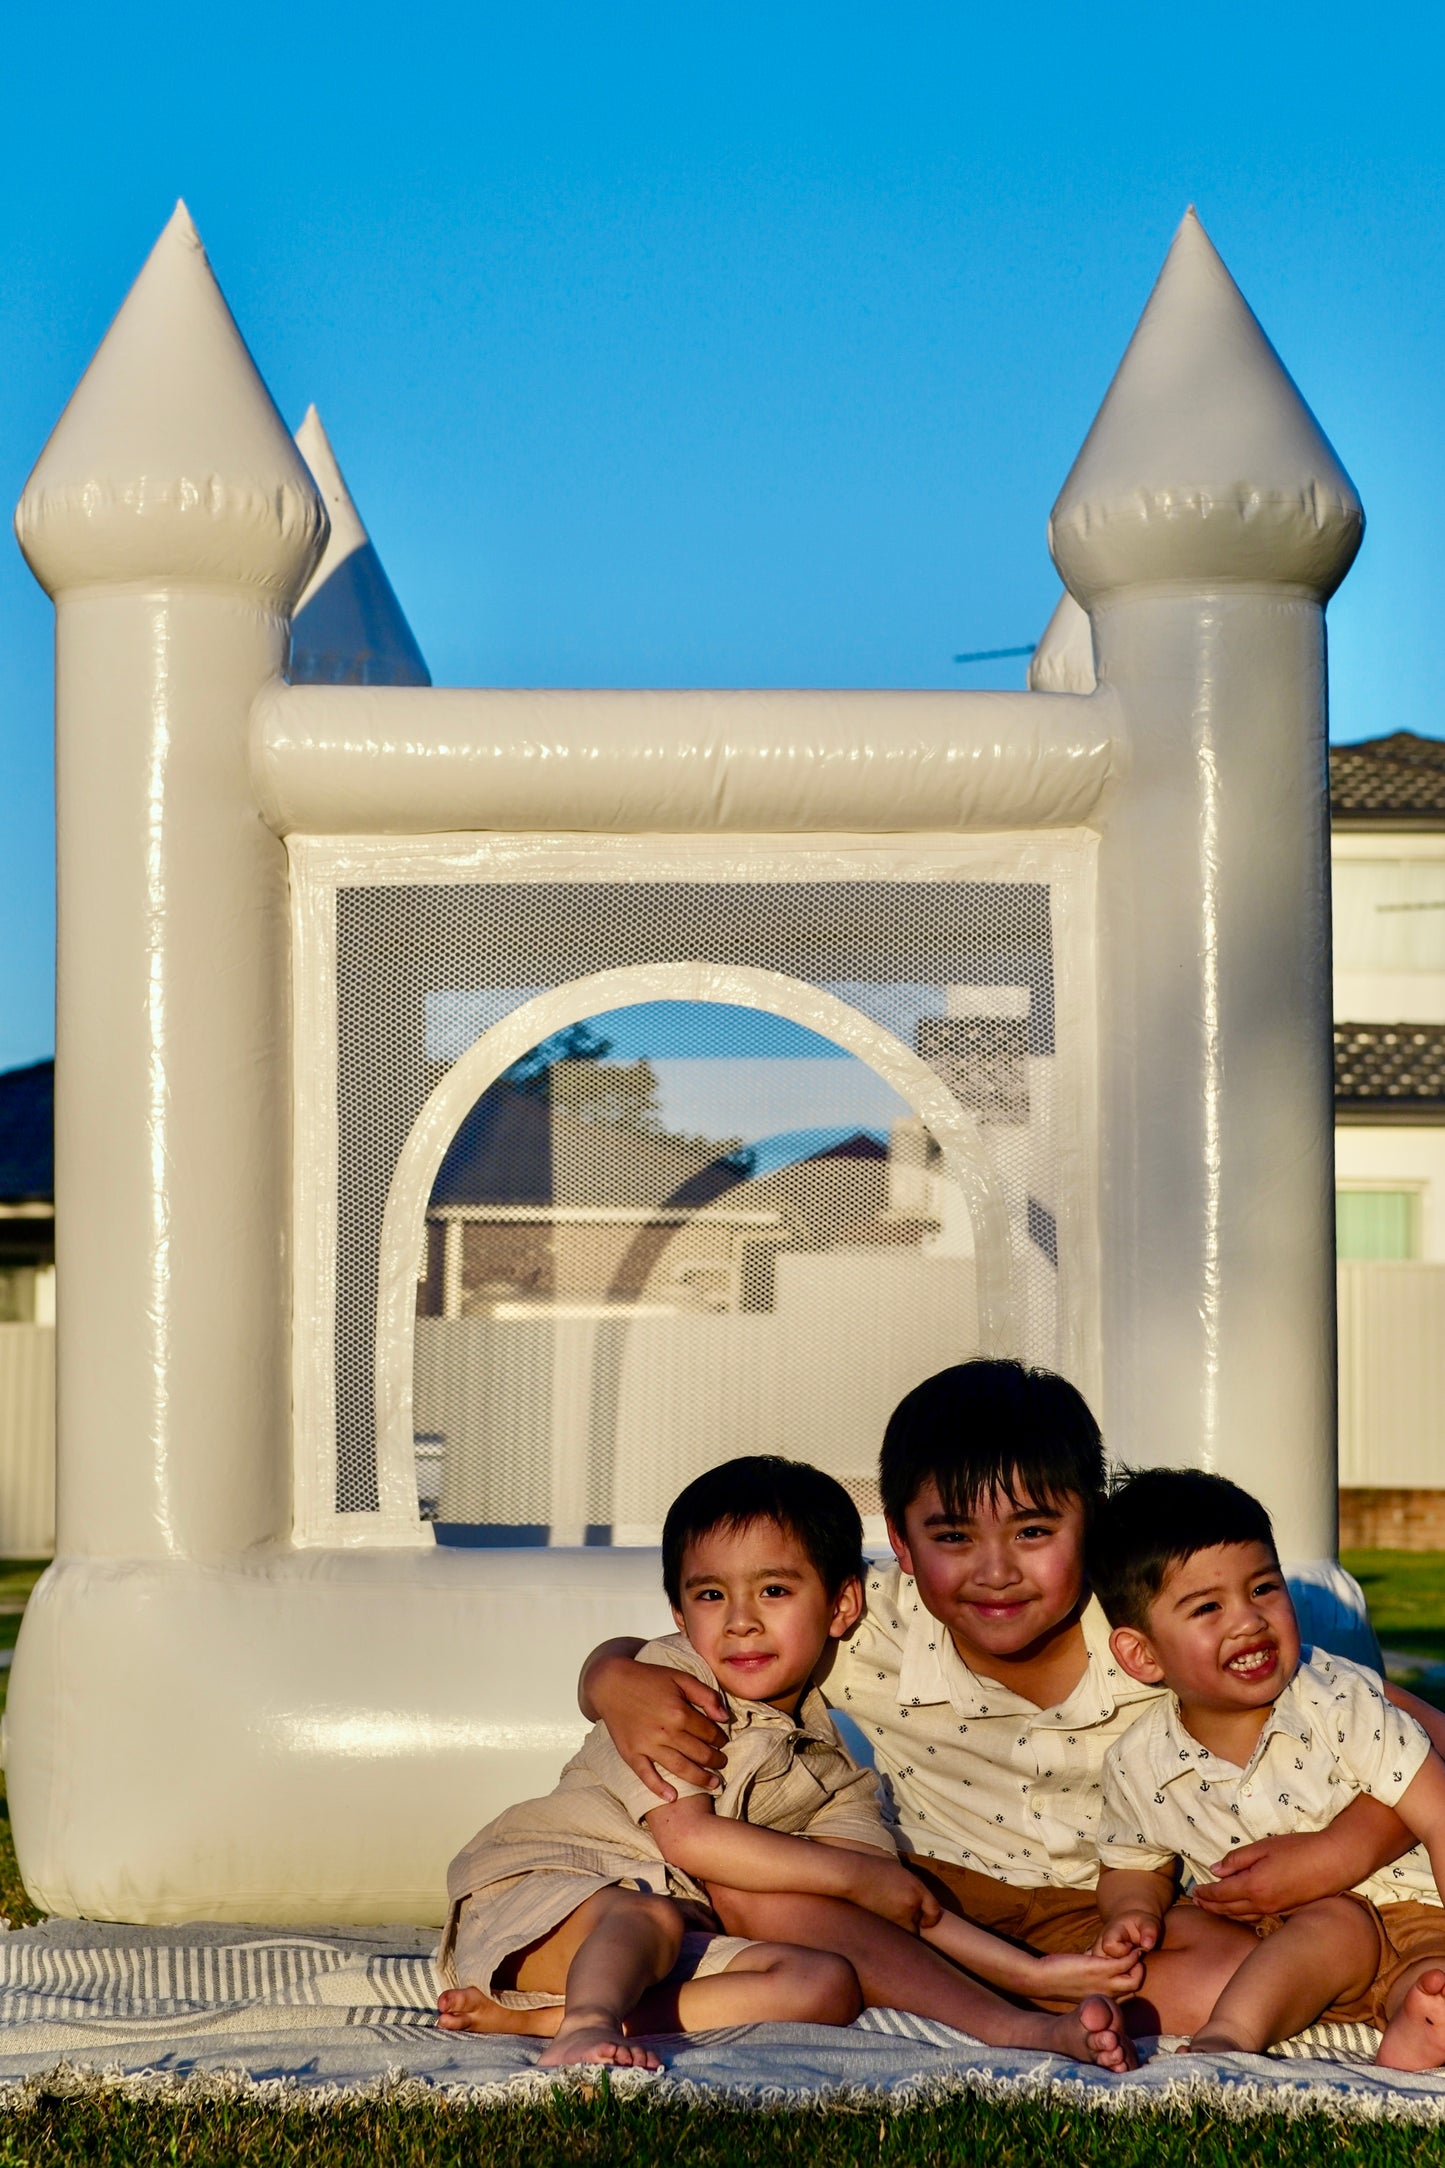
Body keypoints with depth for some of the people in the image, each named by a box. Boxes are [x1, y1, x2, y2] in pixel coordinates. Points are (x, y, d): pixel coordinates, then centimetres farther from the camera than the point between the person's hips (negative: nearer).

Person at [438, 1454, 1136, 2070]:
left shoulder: (831, 1771, 13)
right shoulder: (672, 1679, -4)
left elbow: (901, 1906, 9)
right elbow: (686, 1836, -14)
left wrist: (1032, 1970, -4)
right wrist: (858, 1875, -12)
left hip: (682, 1939, 5)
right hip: (537, 1888, -5)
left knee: (827, 1983, -20)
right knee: (652, 1916, -35)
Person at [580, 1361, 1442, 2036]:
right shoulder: (879, 1633, -15)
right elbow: (622, 1662, -7)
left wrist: (1333, 1856, -33)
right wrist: (621, 1686, -32)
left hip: (1116, 1918, -1)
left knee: (1238, 1972, -34)